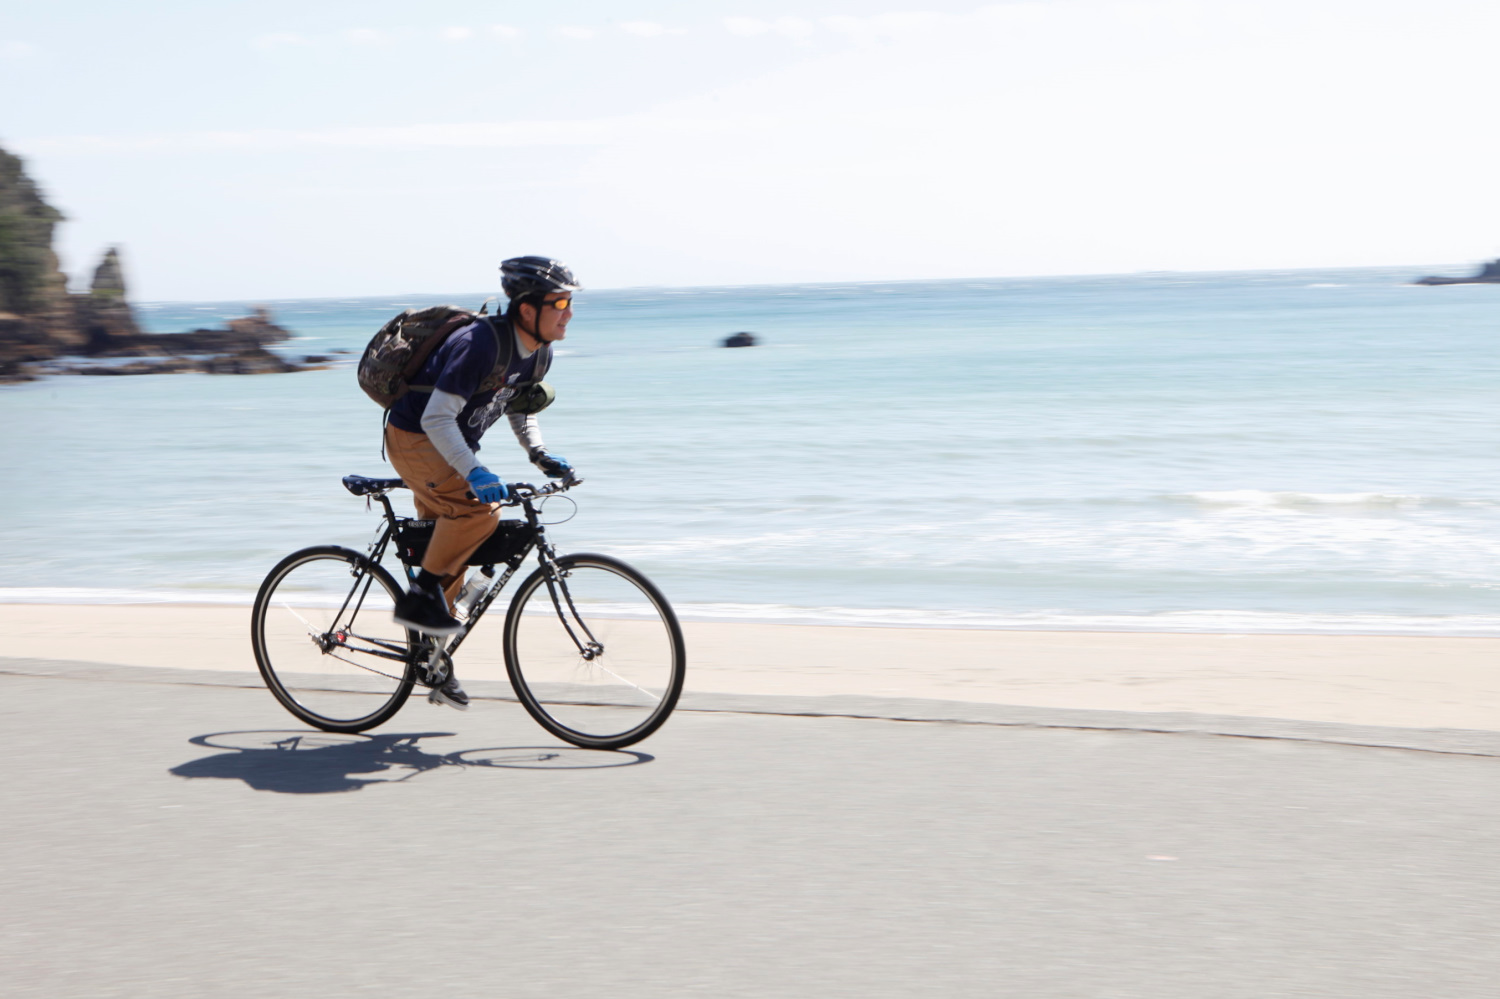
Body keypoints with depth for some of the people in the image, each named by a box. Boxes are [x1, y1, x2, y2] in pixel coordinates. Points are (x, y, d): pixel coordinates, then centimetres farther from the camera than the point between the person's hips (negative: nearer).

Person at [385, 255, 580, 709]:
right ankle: (421, 596, -15)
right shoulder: (480, 344, -29)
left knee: (451, 546, 12)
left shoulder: (538, 354, -3)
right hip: (415, 439, -9)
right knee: (479, 506, -30)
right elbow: (436, 418, -32)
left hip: (451, 444, 9)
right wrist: (473, 472, -42)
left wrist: (540, 454, -2)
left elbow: (520, 408, 15)